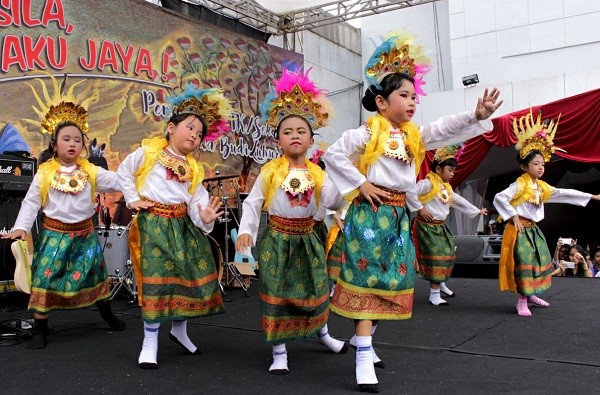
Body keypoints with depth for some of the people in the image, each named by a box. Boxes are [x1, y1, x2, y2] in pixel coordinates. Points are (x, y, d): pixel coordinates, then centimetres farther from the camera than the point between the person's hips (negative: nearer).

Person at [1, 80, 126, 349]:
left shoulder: (91, 171, -2)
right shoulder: (44, 173, -7)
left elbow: (117, 181, -8)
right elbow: (31, 202, -3)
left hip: (85, 234, 3)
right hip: (54, 234, -2)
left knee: (95, 275, 15)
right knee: (45, 278, -4)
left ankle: (107, 315, 36)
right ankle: (40, 329, 11)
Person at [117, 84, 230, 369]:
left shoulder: (193, 168, 11)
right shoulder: (148, 152, 0)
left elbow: (197, 199, 1)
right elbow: (124, 172, 8)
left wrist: (204, 216, -19)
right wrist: (133, 199, 0)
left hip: (183, 224, 5)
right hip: (153, 223, -5)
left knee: (193, 274, 7)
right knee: (157, 278, -9)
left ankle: (179, 330, 31)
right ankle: (150, 344, 5)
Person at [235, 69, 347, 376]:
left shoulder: (317, 174, -1)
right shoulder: (270, 172, -8)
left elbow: (333, 202, -12)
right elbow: (252, 203, -6)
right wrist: (246, 231, -18)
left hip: (306, 239, 3)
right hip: (276, 239, -3)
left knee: (314, 290, 15)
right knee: (275, 293, -1)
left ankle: (322, 333, 43)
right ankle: (279, 353, 12)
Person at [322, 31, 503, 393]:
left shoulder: (414, 136, 14)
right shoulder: (366, 133, -6)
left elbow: (446, 129, 4)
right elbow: (333, 155, -10)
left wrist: (478, 115, -13)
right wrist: (360, 184, -13)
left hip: (399, 215, 8)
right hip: (370, 213, -7)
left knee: (391, 282, 11)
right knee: (367, 282, -7)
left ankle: (364, 340, 29)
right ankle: (365, 360, -4)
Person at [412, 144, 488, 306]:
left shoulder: (447, 187, 14)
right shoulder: (428, 183, -15)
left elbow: (459, 201, 24)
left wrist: (477, 211, 29)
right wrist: (420, 209, -20)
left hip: (441, 226, 9)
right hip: (427, 226, -9)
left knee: (447, 255, 15)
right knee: (435, 257, -10)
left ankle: (441, 284, 35)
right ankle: (434, 294, -3)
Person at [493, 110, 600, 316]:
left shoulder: (542, 186, 10)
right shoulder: (519, 185, -15)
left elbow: (564, 194, 13)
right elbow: (499, 198, -22)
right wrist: (513, 217, -22)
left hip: (533, 230, 9)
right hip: (519, 230, -9)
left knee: (539, 262, 13)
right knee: (524, 264, -9)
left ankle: (530, 294, 26)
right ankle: (522, 301, 0)